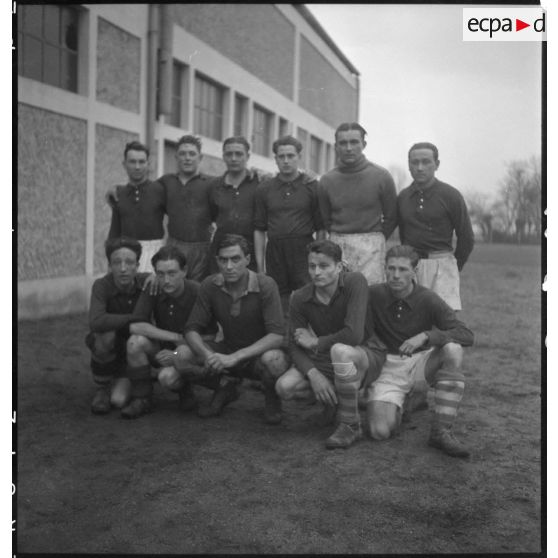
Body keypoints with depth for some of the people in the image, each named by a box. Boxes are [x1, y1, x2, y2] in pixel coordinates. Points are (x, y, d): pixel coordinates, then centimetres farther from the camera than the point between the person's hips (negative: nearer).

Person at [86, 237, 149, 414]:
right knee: (106, 335, -35)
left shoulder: (146, 282, -16)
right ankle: (102, 388, -8)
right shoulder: (102, 285, -22)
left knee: (119, 400, -19)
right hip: (108, 352, -1)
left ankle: (121, 384, 20)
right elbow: (95, 322, -38)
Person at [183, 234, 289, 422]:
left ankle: (272, 400, -2)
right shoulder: (210, 286, -9)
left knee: (273, 359, -39)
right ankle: (226, 385, 7)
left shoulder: (265, 285, -21)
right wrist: (208, 355, -31)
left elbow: (277, 336, -28)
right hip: (228, 350, 4)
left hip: (260, 353, -3)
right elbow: (192, 329, -9)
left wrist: (235, 357, -37)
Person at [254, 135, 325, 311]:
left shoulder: (312, 187, 5)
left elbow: (321, 228, 4)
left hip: (304, 250, -2)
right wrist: (260, 265, 5)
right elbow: (259, 229, 11)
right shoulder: (264, 189, 11)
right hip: (274, 251, 2)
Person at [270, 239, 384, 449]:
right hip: (325, 361, 5)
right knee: (284, 386, -19)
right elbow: (295, 345, -8)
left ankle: (350, 425, -20)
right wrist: (313, 374, -26)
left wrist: (315, 342, -19)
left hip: (367, 355, -4)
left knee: (340, 350, -40)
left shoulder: (355, 282, -23)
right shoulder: (301, 299, -9)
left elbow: (354, 335, -31)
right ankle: (335, 397, 9)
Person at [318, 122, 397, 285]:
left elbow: (391, 217, 6)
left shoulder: (381, 176, -2)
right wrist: (338, 239, 10)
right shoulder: (327, 180, 5)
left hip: (371, 247, -2)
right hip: (338, 246, 2)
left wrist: (376, 240, 7)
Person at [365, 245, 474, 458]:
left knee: (452, 351, -32)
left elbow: (467, 335, -18)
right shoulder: (374, 295, -9)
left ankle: (441, 431, -24)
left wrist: (425, 336, -31)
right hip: (388, 366, 0)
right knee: (380, 431, -22)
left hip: (422, 361, 1)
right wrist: (367, 337, -12)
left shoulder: (428, 300, -11)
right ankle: (393, 407, 18)